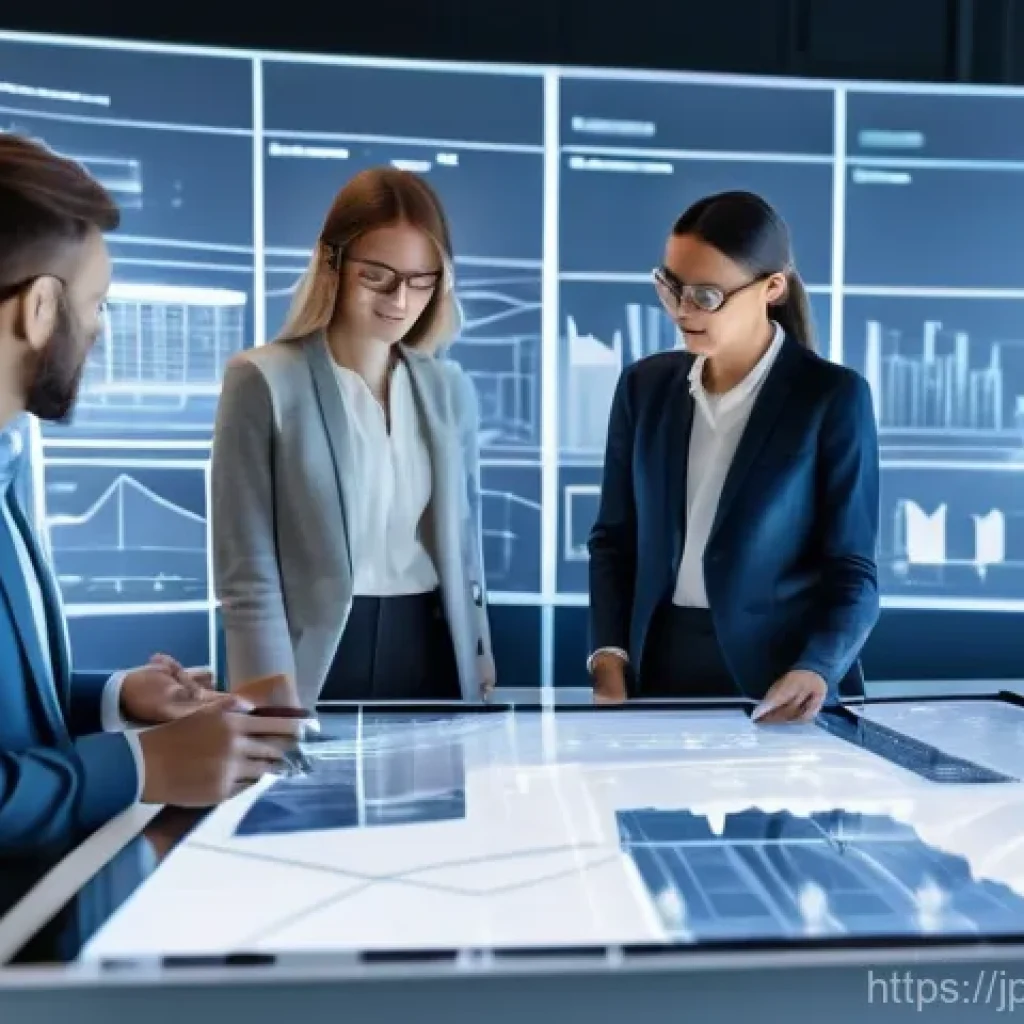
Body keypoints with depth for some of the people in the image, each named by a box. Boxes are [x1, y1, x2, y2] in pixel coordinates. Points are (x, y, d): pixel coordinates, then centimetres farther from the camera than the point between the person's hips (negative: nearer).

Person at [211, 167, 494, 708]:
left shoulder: (446, 392, 6)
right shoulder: (263, 381, -7)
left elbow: (461, 550, 12)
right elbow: (246, 574, -8)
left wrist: (479, 674, 11)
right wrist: (279, 705, -14)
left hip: (433, 656, 4)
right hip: (317, 661, -4)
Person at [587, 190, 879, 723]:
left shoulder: (832, 396, -7)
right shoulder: (645, 384, 4)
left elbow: (851, 569, -8)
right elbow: (615, 537, 6)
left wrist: (816, 671, -24)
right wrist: (610, 656, -6)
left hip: (779, 675, -3)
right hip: (657, 666, 3)